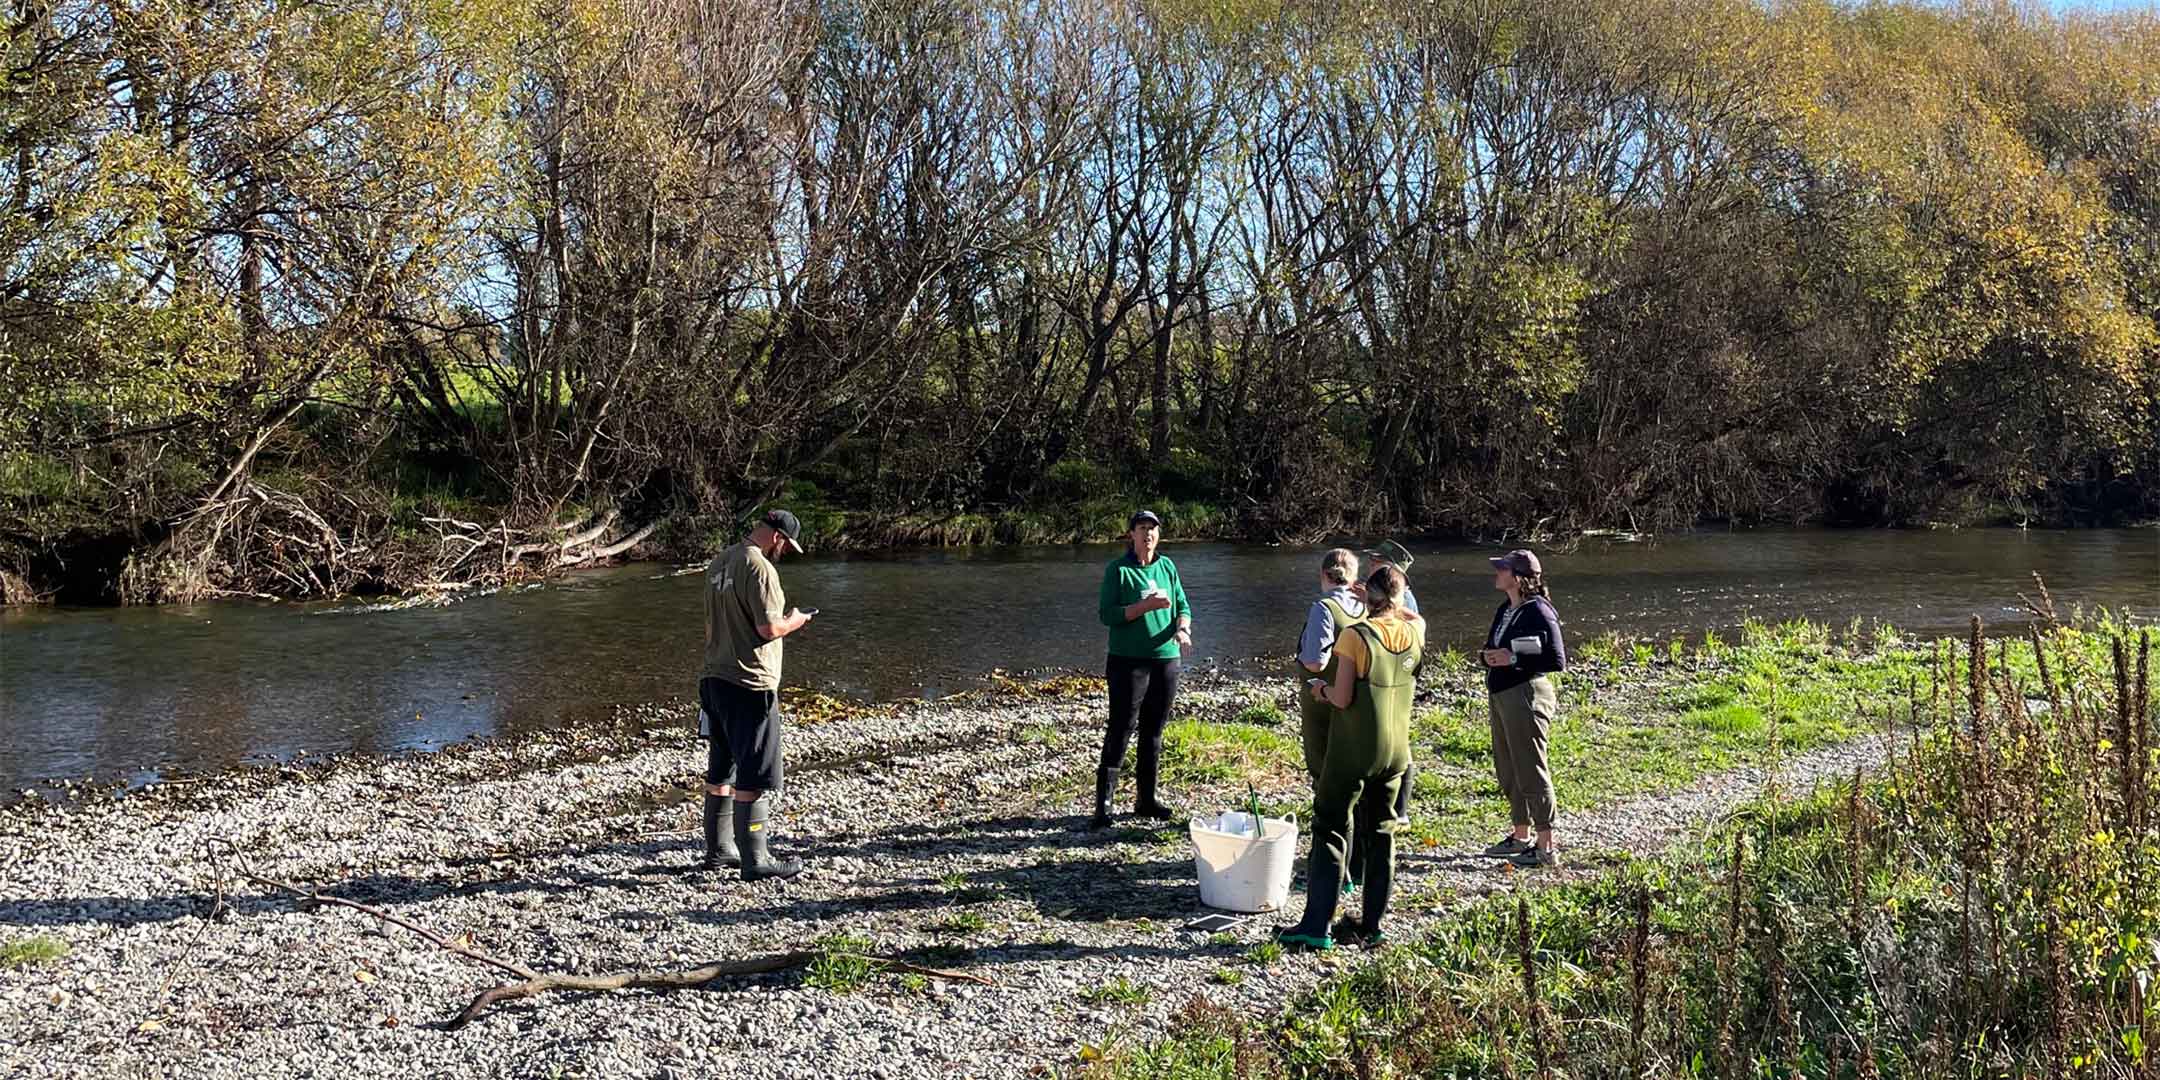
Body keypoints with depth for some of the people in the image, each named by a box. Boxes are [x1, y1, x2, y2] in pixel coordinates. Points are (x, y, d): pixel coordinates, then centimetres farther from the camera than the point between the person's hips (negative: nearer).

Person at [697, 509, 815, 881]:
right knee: (755, 776, -3)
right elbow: (769, 628, -20)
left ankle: (718, 849, 27)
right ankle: (756, 860, 0)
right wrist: (795, 620, -1)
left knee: (721, 770, 17)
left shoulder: (719, 564, 13)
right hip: (749, 685, -9)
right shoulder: (759, 568, -16)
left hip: (714, 679, 9)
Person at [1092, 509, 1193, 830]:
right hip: (1128, 661, -5)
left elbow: (1182, 606, 12)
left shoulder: (1167, 566, 10)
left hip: (1166, 659, 5)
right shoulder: (1118, 569, -5)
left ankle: (1146, 798, 22)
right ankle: (1103, 802, -6)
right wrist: (1145, 605, -21)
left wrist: (1182, 628, -9)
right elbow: (1106, 614, -11)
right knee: (1120, 730, -7)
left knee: (1154, 731, 12)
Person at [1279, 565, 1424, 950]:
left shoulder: (1354, 636, -15)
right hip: (1395, 752, 5)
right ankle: (1371, 926, 16)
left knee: (1331, 830, 1)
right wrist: (1392, 603, 26)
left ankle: (1317, 925, -4)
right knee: (1381, 834, 12)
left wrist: (1323, 690, 3)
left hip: (1353, 751, -5)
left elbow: (1342, 699, -15)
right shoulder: (1414, 633, 1)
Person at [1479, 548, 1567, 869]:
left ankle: (1546, 848, 2)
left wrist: (1513, 659, -21)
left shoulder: (1538, 612, -15)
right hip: (1500, 695, 9)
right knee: (1507, 769, 16)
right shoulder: (1504, 610, 11)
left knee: (1531, 771, -5)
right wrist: (1489, 656, 0)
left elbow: (1557, 661, -17)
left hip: (1526, 696, -9)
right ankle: (1520, 836, 30)